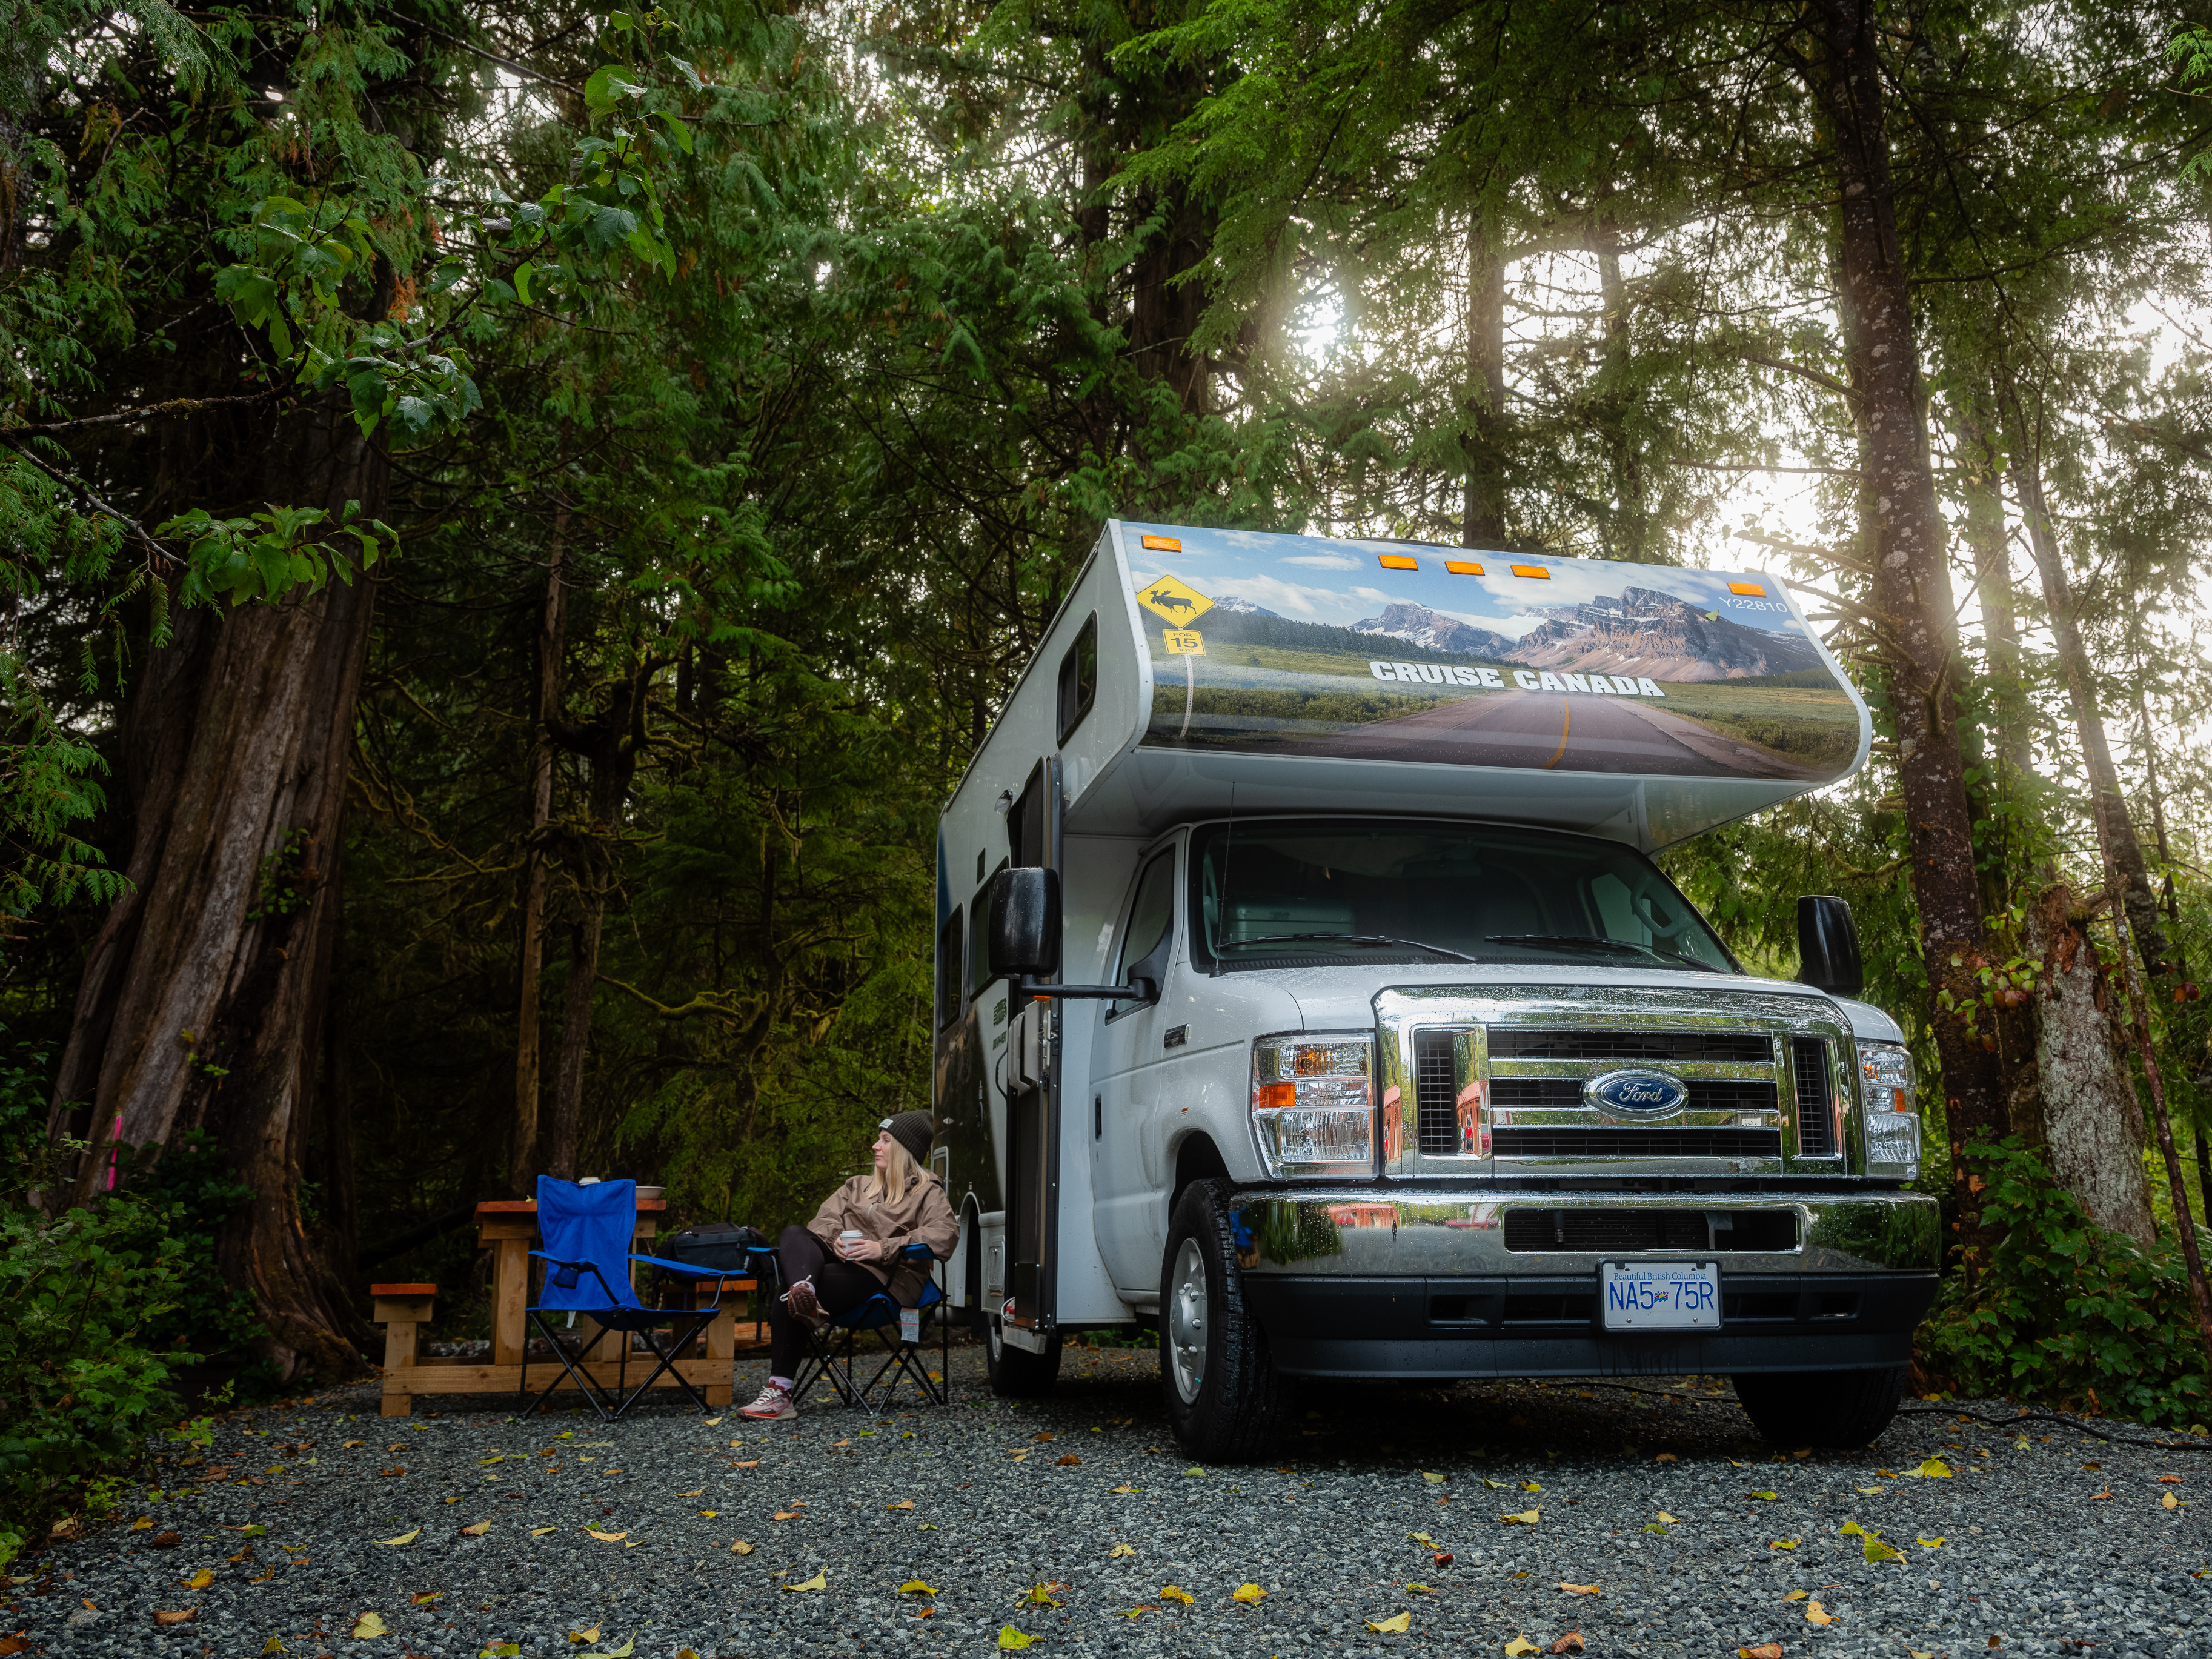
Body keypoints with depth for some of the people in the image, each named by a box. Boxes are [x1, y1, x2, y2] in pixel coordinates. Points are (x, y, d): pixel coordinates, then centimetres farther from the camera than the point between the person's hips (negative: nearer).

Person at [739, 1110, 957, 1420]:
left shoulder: (928, 1193, 10)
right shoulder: (858, 1186, 30)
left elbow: (944, 1234, -10)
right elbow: (824, 1219, 18)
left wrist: (884, 1248, -18)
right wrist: (835, 1241, -7)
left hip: (881, 1276, -6)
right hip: (842, 1262, 6)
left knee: (785, 1301, -26)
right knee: (793, 1234, -24)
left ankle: (781, 1392, -26)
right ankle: (804, 1291, -53)